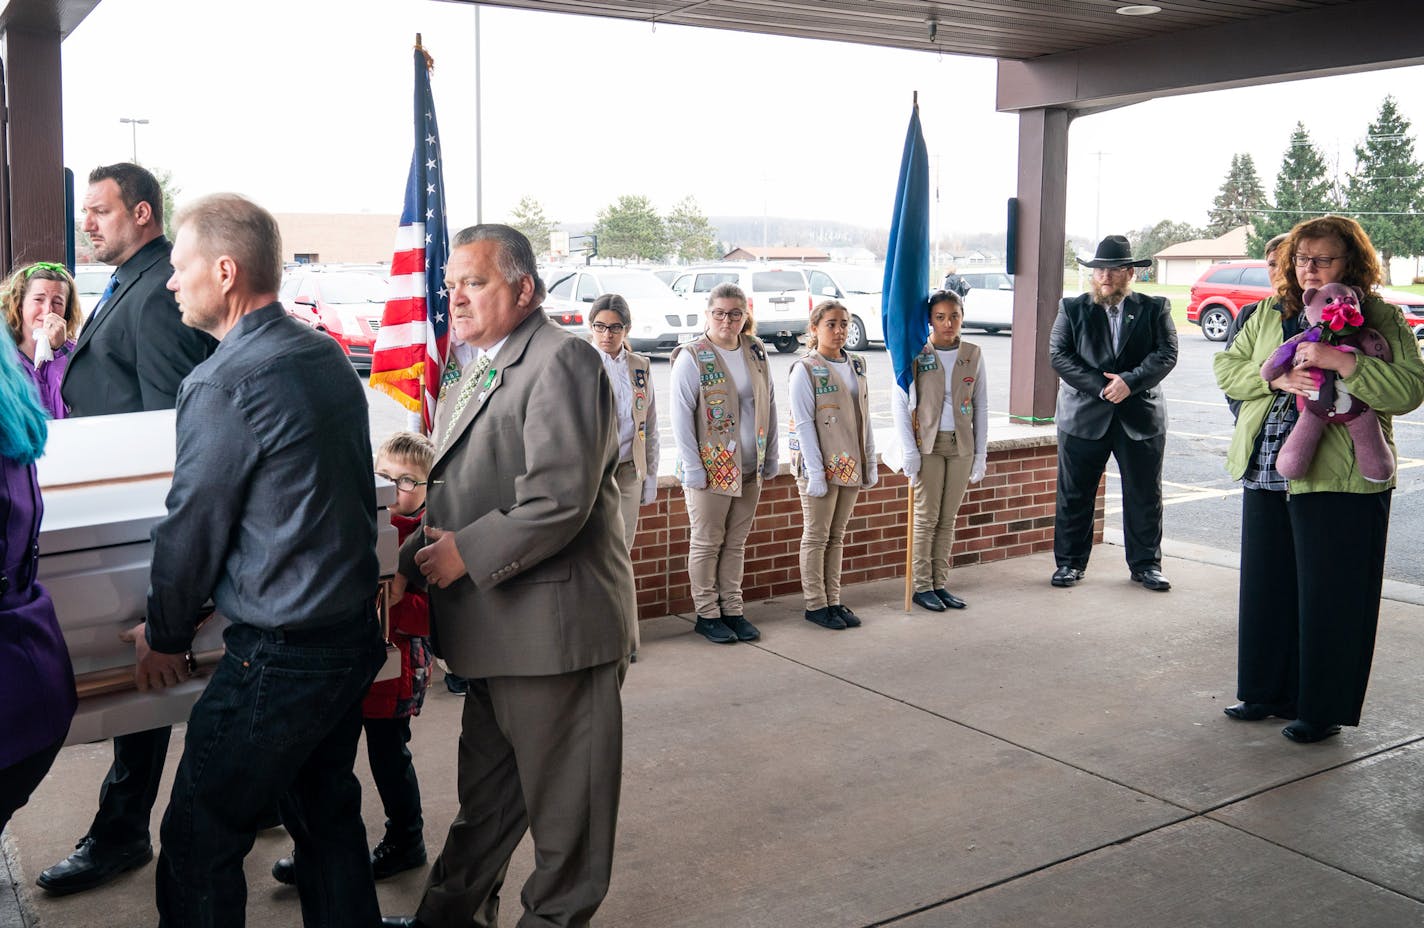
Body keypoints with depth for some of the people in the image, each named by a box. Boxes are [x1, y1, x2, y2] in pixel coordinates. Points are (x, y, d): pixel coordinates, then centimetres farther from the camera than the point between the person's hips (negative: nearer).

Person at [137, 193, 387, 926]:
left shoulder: (225, 385, -18)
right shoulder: (327, 356, 7)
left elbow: (193, 523, -12)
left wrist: (164, 636, 4)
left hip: (279, 657, -9)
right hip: (354, 631, 9)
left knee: (199, 844, 5)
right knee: (327, 812, 21)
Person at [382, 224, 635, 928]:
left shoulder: (562, 361, -16)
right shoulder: (479, 372, 15)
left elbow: (560, 499, -24)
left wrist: (465, 554, -19)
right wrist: (422, 553, 6)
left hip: (553, 621, -10)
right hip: (494, 625, 10)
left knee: (561, 798, 8)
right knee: (487, 789, 24)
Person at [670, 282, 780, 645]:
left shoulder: (756, 352, 8)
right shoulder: (691, 357, -9)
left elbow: (769, 406, 14)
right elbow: (680, 416, -10)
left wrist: (771, 457, 11)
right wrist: (693, 467, -13)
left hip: (749, 469, 5)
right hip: (711, 469, -5)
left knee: (736, 543, 13)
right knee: (707, 544, 5)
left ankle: (733, 609, 23)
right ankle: (707, 614, 15)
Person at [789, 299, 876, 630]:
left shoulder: (857, 364, 9)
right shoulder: (806, 369, -10)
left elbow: (864, 417, 13)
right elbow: (803, 424, -14)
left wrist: (870, 461, 9)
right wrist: (816, 472, -18)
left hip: (850, 466, 6)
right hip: (821, 466, -6)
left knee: (837, 536, 13)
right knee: (816, 537, 4)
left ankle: (833, 600, 21)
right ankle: (815, 605, 13)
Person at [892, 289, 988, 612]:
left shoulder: (972, 354, 4)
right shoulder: (916, 354, -5)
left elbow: (981, 406, 8)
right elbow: (899, 402, -5)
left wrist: (981, 454, 6)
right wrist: (909, 450, -10)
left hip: (961, 445, 3)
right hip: (928, 444, -3)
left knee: (948, 518, 7)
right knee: (927, 517, -1)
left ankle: (940, 583, 16)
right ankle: (921, 586, 9)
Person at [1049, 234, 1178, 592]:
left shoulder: (1155, 309, 6)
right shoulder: (1072, 308, 5)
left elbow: (1166, 354, -4)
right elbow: (1059, 355, -4)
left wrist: (1130, 381, -19)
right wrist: (1101, 386, -15)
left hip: (1141, 417, 0)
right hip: (1083, 416, 0)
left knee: (1145, 496, 7)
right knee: (1074, 495, 5)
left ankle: (1145, 564, 20)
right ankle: (1069, 562, 17)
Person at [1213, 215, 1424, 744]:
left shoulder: (1381, 320, -2)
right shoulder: (1269, 314, 12)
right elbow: (1227, 368, 7)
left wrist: (1340, 361, -24)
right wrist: (1277, 378, -11)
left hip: (1340, 481, -5)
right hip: (1266, 476, 5)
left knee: (1330, 596, 2)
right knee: (1266, 587, 13)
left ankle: (1322, 710, 15)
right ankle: (1267, 692, 29)